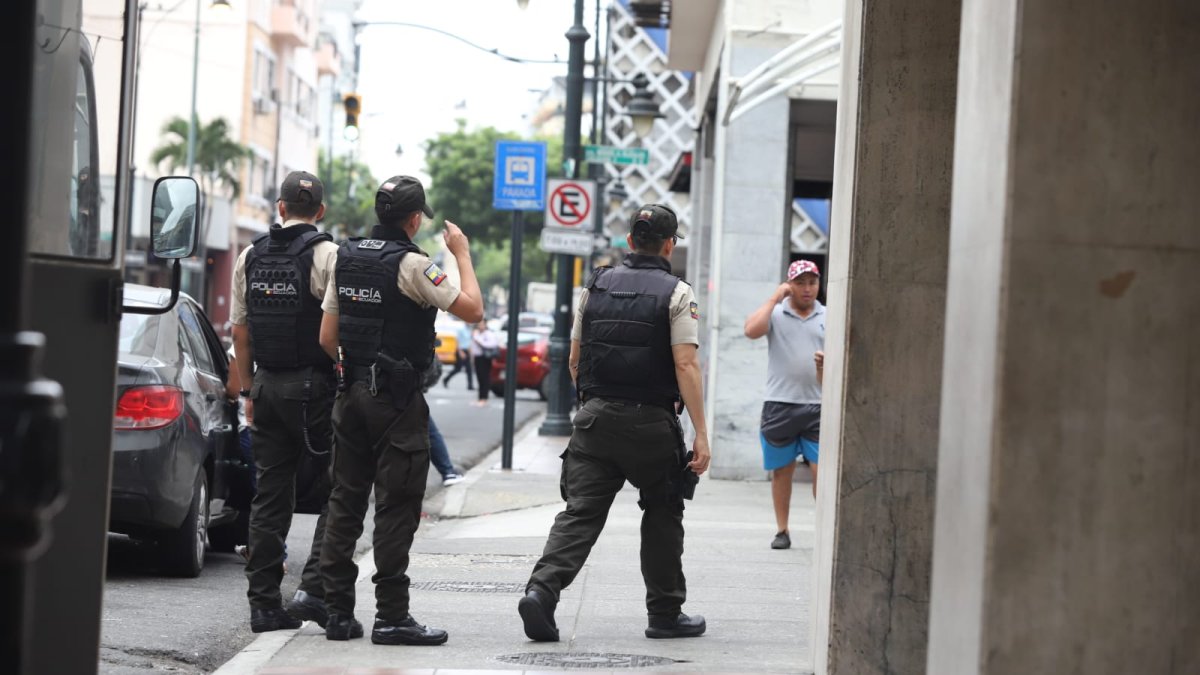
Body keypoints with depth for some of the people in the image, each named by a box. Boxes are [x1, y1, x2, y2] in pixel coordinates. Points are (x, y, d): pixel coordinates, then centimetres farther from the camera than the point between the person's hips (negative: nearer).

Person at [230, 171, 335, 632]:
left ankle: (263, 603, 9)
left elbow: (240, 331, 13)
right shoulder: (326, 255, -8)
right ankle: (314, 589, -11)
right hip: (314, 387, -6)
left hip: (267, 386, 6)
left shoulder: (250, 257, 9)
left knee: (270, 497, 9)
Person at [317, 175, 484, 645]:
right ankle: (391, 616, -5)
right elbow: (472, 310, -14)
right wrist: (461, 254, -2)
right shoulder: (412, 264, -12)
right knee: (395, 508, -4)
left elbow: (327, 338, 11)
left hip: (351, 394, 7)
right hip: (396, 399, -7)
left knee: (346, 502, 9)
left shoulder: (346, 258, 9)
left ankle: (338, 611, 11)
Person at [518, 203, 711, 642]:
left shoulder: (596, 285, 9)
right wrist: (701, 434, -14)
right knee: (662, 515, 13)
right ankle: (665, 614, 19)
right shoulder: (676, 294, -5)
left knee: (581, 512, 0)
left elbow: (575, 360, 15)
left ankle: (542, 590, -21)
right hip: (651, 422, -3)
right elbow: (686, 366, -14)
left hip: (596, 416, 3)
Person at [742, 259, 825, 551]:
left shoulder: (829, 318, 9)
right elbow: (752, 330, -16)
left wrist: (827, 366, -9)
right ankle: (782, 530, 16)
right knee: (781, 470, 7)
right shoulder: (776, 313, 3)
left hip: (817, 406, 1)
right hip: (780, 404, -1)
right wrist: (775, 297, -10)